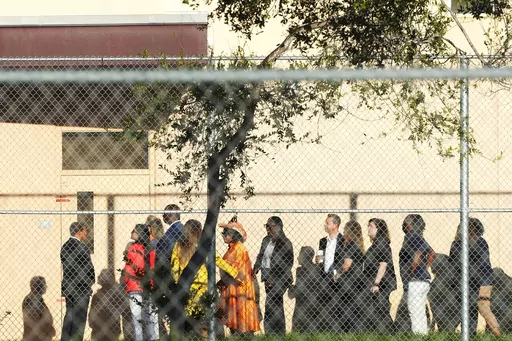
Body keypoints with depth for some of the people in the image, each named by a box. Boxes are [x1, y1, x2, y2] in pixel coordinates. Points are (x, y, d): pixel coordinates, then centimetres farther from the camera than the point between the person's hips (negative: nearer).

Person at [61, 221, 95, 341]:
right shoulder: (81, 247, -15)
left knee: (69, 315, 13)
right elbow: (89, 267, -11)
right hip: (81, 287, -8)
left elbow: (64, 265, 12)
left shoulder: (64, 246, 8)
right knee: (79, 317, -4)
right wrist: (91, 281, 6)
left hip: (67, 287, 8)